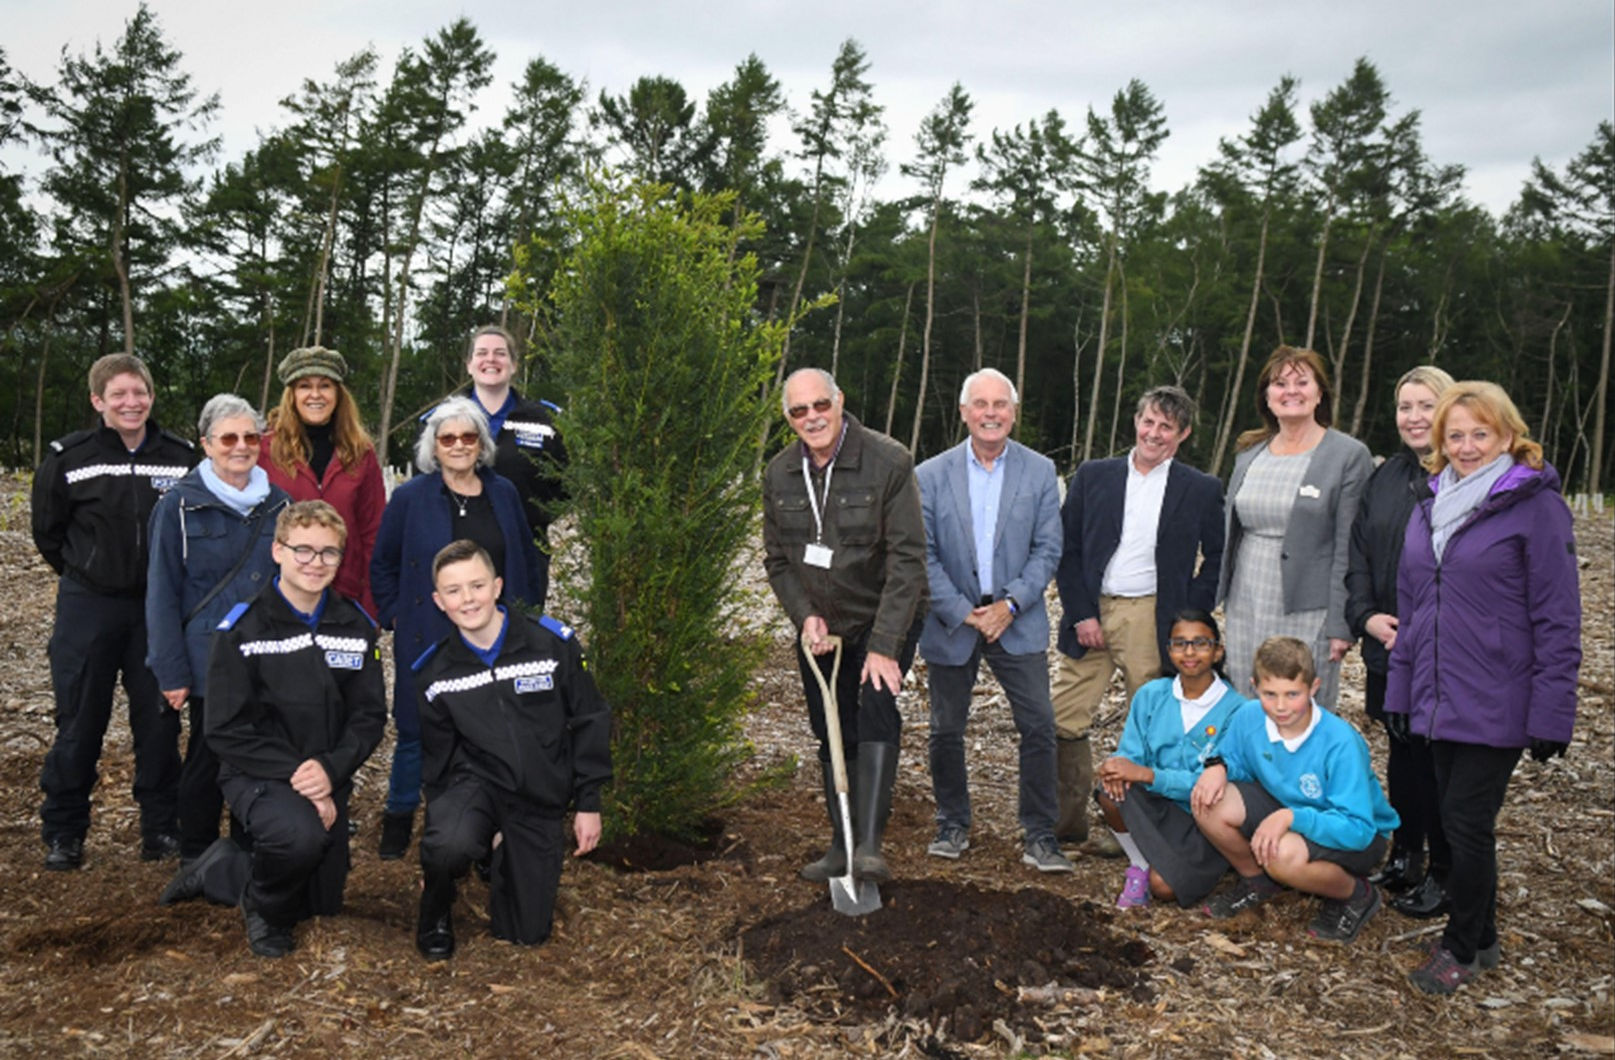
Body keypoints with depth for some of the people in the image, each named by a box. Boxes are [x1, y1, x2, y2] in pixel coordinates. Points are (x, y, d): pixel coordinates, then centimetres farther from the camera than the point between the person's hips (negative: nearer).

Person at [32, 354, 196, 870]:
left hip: (157, 608, 1)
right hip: (88, 608, -1)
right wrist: (83, 573, 8)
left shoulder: (181, 456, -2)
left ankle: (161, 827, 19)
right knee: (79, 723, 5)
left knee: (159, 721, 7)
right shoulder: (69, 457, -5)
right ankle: (63, 833, 18)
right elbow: (48, 531, 6)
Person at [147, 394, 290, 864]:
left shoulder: (278, 502, 6)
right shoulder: (180, 505, -4)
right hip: (210, 660, -3)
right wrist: (171, 670, -8)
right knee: (209, 755, 7)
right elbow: (162, 593, -4)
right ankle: (197, 859, 24)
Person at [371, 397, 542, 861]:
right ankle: (399, 818, 28)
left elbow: (527, 561, 13)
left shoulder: (503, 493, 5)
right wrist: (395, 615, -3)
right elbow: (382, 565, 5)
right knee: (416, 731, 7)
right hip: (427, 638, -2)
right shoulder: (410, 498, -3)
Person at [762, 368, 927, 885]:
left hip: (884, 621, -4)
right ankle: (842, 846, 23)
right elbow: (777, 560, 7)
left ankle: (869, 846, -22)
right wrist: (805, 616, -9)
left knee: (876, 712, -23)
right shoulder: (779, 474, -3)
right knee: (832, 736, 9)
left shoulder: (889, 462, -18)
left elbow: (907, 559, -21)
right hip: (821, 627, 5)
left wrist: (885, 646, -25)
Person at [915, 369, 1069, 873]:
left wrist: (1011, 604, -12)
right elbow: (923, 556, -3)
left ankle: (1039, 836, 9)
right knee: (946, 730, 9)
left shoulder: (1040, 471, 1)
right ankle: (953, 826, 27)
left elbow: (1047, 549, 0)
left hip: (1017, 621, 0)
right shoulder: (930, 476, -1)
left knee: (1039, 727, -4)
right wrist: (964, 613, -11)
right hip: (952, 622, 0)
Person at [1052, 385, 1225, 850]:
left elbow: (1218, 559, 8)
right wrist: (1080, 614, -4)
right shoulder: (1092, 476, 8)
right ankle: (1067, 821, 15)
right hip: (1090, 614, 2)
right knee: (1062, 721, 1)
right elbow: (1066, 549, 5)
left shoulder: (1202, 490, 5)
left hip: (1154, 620, -1)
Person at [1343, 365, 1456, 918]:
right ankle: (1404, 858, 31)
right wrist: (1367, 615, -4)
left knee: (1440, 758, 3)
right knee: (1402, 750, 16)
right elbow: (1358, 553, 10)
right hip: (1388, 645, 6)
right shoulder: (1386, 476, 9)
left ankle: (1443, 873, 18)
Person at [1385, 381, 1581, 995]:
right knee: (1456, 821, 13)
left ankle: (1462, 946, 17)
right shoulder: (1431, 504, 10)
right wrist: (1398, 691, 12)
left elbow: (1558, 621, -11)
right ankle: (1482, 939, 29)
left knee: (1467, 823, -2)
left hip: (1495, 707, -6)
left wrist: (1551, 714, -13)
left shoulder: (1536, 505, -9)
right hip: (1438, 701, 6)